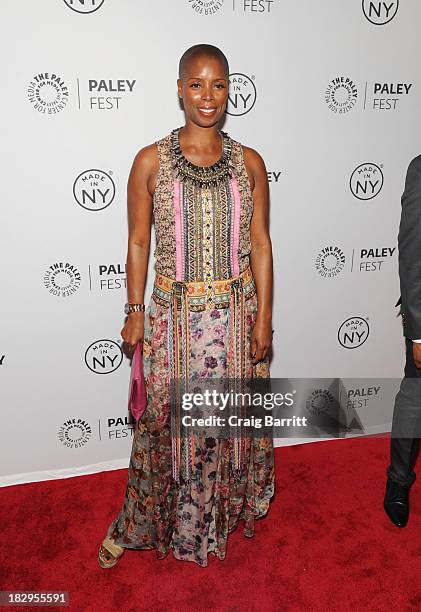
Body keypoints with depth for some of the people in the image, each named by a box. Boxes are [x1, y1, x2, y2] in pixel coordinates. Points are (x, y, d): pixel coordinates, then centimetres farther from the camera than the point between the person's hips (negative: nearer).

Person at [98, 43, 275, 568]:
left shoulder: (249, 162, 1)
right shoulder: (150, 161, -3)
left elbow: (260, 244, 2)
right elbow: (138, 242, 1)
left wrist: (263, 316, -1)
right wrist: (135, 311, -3)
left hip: (237, 312, 2)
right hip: (174, 313, -1)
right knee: (170, 420, 11)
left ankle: (232, 505, 44)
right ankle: (147, 522, 36)